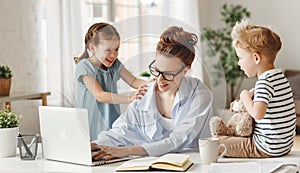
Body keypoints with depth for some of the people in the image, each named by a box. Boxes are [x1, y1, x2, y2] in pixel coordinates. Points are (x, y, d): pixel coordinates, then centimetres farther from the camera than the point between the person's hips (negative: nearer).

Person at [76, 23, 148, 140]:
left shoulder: (115, 64, 8)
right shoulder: (84, 66, -12)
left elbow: (133, 81, 8)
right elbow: (100, 96, -22)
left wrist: (149, 83, -16)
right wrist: (130, 99, -33)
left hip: (113, 121, 5)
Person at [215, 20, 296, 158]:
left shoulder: (265, 82, -22)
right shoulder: (279, 75, 9)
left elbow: (258, 114, -35)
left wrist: (245, 97, -16)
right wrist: (243, 103, 7)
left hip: (267, 149, -10)